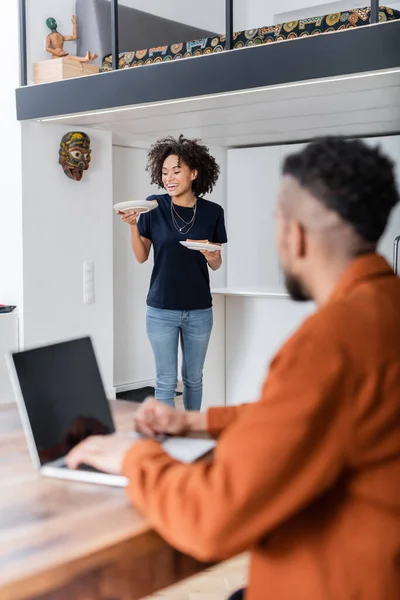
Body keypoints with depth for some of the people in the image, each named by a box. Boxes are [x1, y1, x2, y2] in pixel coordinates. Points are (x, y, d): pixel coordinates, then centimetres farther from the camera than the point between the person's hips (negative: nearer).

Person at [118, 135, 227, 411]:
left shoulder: (212, 212, -3)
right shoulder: (154, 206, -5)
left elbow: (216, 265, 6)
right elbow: (141, 257, 1)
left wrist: (213, 258, -16)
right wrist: (133, 225, -14)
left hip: (199, 310, 1)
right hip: (161, 310, -1)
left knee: (194, 378, 15)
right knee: (166, 381, 4)